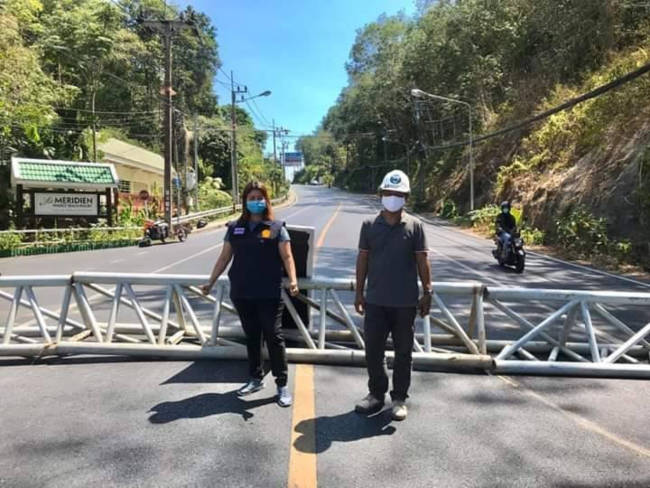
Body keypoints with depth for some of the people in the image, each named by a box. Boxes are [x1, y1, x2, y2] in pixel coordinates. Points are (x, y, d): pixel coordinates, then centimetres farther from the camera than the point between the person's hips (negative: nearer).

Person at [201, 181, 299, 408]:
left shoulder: (276, 227, -2)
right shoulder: (235, 228, 7)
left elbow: (287, 256, -7)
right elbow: (224, 257, 11)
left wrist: (292, 280, -22)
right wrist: (211, 282, 7)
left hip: (269, 294, -4)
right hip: (242, 293, 4)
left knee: (273, 336, 0)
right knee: (251, 337, 14)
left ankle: (282, 384, 10)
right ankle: (256, 379, 28)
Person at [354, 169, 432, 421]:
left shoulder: (415, 226, -2)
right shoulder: (369, 225, 2)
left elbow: (422, 261, 0)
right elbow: (362, 259, 5)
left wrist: (427, 293, -3)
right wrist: (359, 293, 5)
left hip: (405, 301, -1)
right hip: (375, 300, 1)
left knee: (403, 352, 9)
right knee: (373, 350, 7)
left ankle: (399, 398, 23)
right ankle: (376, 394, 25)